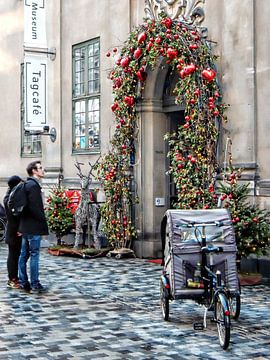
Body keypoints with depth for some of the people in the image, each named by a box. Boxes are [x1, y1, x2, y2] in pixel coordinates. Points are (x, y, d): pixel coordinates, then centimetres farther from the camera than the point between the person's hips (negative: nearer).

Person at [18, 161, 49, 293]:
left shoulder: (27, 184, 14)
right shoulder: (33, 185, -15)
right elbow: (34, 207, -21)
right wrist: (44, 221, -11)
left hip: (25, 226, 10)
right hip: (34, 227, -10)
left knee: (24, 254, 11)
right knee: (34, 255, -5)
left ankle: (23, 282, 18)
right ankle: (35, 284, -1)